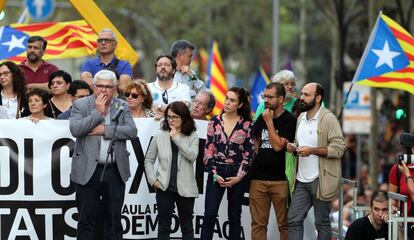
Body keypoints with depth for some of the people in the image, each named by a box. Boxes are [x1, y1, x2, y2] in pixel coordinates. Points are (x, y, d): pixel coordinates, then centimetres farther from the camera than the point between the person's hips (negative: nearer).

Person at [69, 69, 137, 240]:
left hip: (115, 172, 2)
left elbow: (132, 131, -5)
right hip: (88, 172, -2)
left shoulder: (122, 107, 9)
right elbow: (75, 129, -13)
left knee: (114, 220, 8)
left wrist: (105, 130, -12)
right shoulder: (80, 105, 2)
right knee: (86, 220, 1)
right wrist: (98, 112, -11)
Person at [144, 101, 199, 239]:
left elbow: (192, 156, -16)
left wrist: (176, 139, -15)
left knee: (187, 226, 9)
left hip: (185, 188, 0)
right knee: (164, 225, 6)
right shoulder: (160, 137, 3)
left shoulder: (192, 137, 2)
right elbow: (148, 160, 7)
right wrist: (153, 179, -4)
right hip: (164, 187, 0)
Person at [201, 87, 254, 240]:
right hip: (216, 173, 0)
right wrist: (215, 174, -8)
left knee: (234, 216, 7)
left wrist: (239, 177, -9)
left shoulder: (246, 124, -1)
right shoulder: (215, 121, 2)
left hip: (237, 175, 0)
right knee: (210, 215, -6)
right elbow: (208, 150, 1)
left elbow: (248, 153, -2)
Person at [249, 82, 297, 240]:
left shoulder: (289, 120, -4)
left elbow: (278, 145, -13)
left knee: (284, 224, -2)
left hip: (280, 179, -5)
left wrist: (269, 122, -9)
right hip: (258, 178, 5)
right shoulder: (261, 119, 14)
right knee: (258, 224, 4)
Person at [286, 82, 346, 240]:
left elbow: (339, 148, -16)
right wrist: (293, 148, 3)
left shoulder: (328, 119, -11)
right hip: (302, 180, 7)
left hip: (320, 180, -7)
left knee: (322, 223, 1)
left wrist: (312, 150, -21)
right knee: (293, 219, 2)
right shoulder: (301, 118, 14)